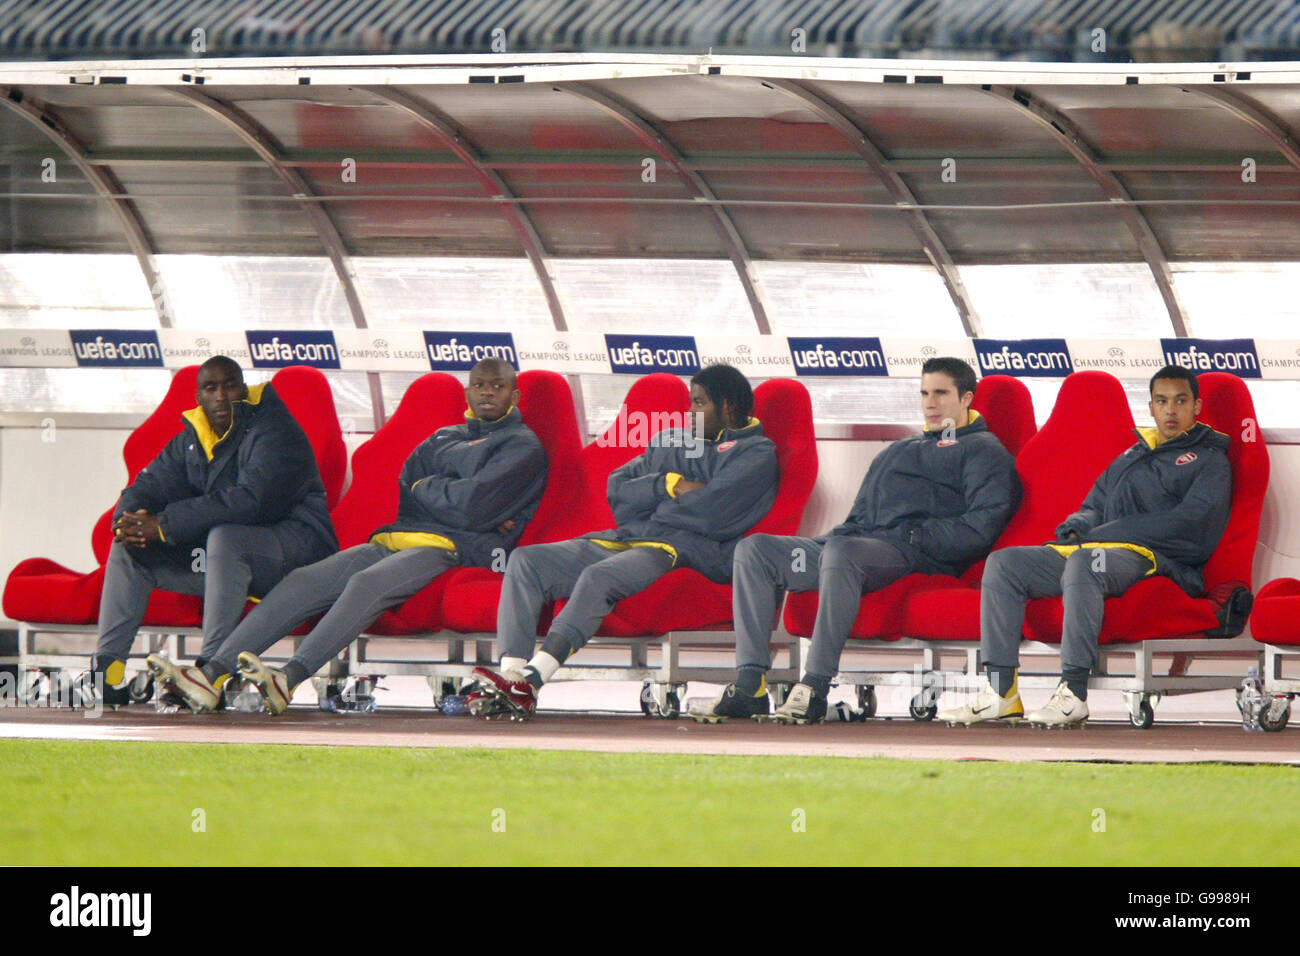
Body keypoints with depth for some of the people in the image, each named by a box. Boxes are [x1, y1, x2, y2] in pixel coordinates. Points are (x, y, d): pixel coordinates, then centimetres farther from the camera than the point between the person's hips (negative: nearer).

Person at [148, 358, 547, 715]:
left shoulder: (524, 448, 6)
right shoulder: (442, 439, 29)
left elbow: (474, 505, -9)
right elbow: (403, 500, 15)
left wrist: (425, 488, 7)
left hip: (453, 550, -7)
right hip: (393, 539, 7)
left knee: (366, 583, -36)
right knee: (301, 582, -15)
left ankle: (289, 679, -53)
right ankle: (211, 675, -30)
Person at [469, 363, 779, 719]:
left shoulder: (755, 453, 6)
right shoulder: (670, 440, 30)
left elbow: (710, 513, -9)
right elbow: (618, 488, 17)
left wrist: (651, 502, 4)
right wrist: (670, 486, 1)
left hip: (685, 551, -8)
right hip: (625, 542, 8)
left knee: (599, 577, -36)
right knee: (526, 561, -12)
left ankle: (528, 684, -46)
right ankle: (511, 675, -28)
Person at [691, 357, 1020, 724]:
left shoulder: (982, 450, 10)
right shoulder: (897, 451, 35)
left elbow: (981, 528, -7)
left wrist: (913, 536, -13)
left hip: (915, 556, -8)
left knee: (841, 552, -40)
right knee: (754, 550, -7)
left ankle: (815, 687, -44)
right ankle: (750, 685, -22)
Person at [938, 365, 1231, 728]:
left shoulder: (1209, 460, 8)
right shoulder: (1132, 456, 31)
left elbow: (1189, 524, -8)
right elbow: (1095, 505, 33)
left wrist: (1103, 534, -10)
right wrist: (1076, 527, 5)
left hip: (1152, 559, -8)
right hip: (1093, 549, 8)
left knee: (1083, 562, -40)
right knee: (1004, 564, -9)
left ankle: (1073, 692, -44)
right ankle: (1000, 691, -19)